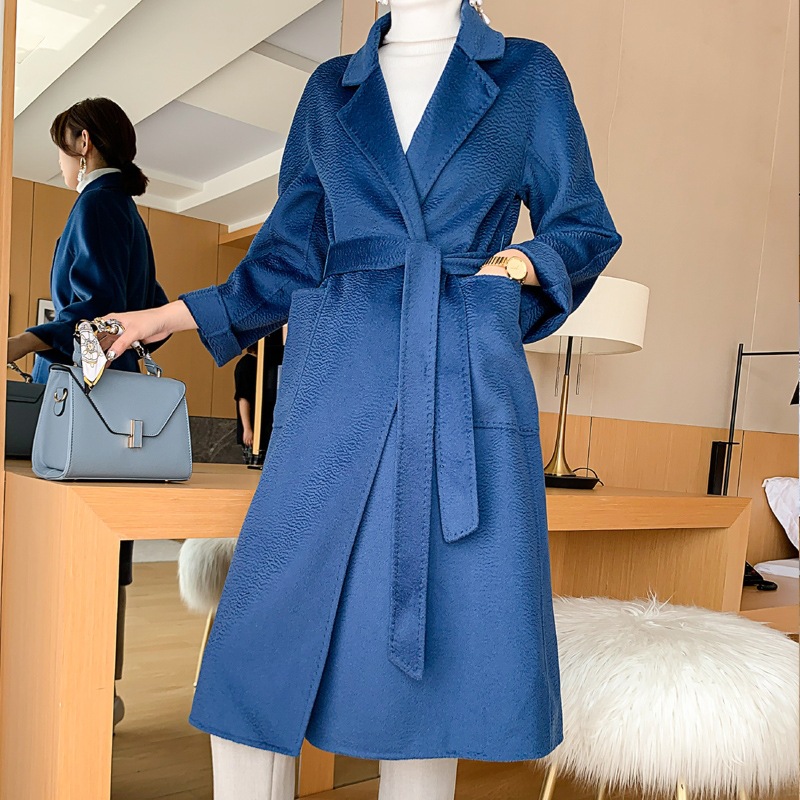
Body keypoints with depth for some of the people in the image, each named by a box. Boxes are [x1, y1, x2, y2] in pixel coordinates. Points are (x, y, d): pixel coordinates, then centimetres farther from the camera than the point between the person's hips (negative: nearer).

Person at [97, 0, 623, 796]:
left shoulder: (528, 73, 13)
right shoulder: (330, 87, 19)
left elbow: (586, 228, 15)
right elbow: (288, 259, 17)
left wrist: (522, 261, -3)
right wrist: (180, 314, 11)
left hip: (469, 383, -1)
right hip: (337, 380, 2)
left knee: (438, 652, 3)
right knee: (263, 646, -1)